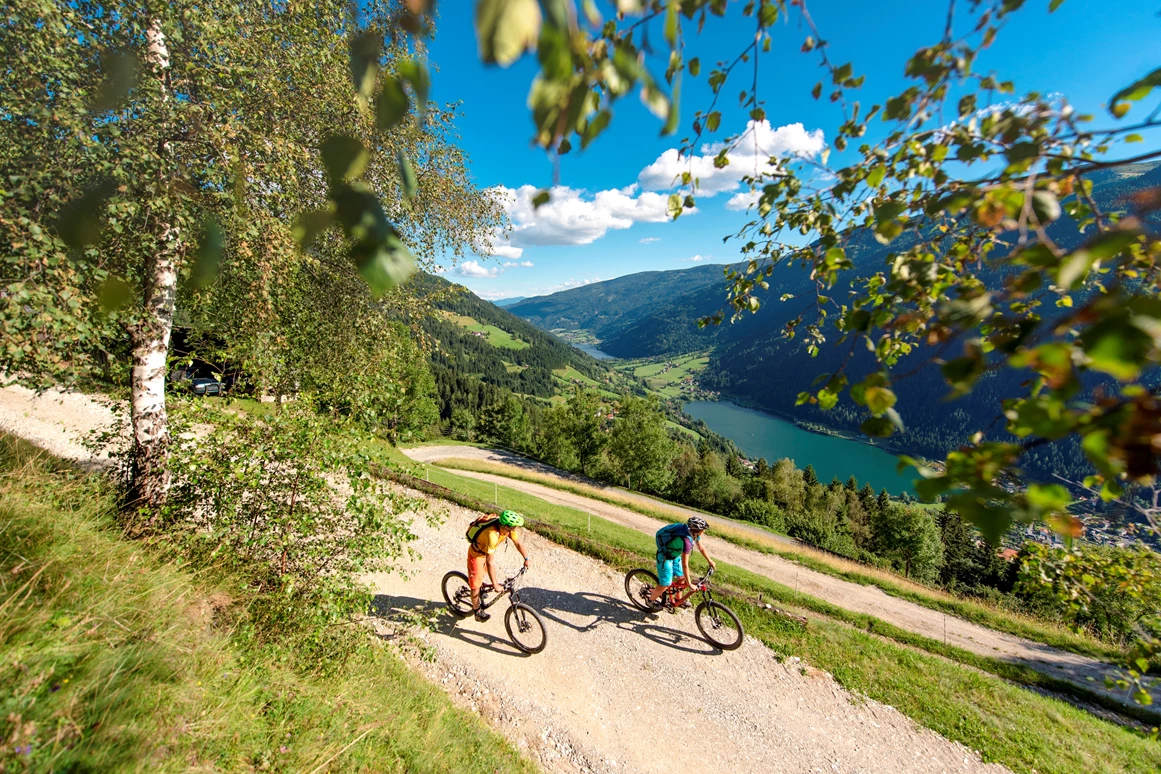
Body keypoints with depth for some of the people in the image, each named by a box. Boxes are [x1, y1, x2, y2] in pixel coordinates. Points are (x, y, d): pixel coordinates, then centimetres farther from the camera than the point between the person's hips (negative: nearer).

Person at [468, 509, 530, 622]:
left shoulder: (509, 529, -23)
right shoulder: (492, 535, -44)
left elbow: (518, 543, -8)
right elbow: (490, 562, -39)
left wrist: (526, 558, -14)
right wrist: (495, 584, -34)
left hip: (487, 551, 6)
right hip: (477, 553, -6)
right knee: (476, 583, 5)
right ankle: (477, 612, 21)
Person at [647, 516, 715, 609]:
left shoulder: (693, 533, -13)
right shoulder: (686, 540, -39)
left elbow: (701, 547, 8)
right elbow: (685, 565, -33)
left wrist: (710, 561, 16)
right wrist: (689, 584, -24)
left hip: (675, 556, 8)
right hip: (665, 558, -8)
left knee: (681, 577, 17)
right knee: (665, 584, 1)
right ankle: (651, 600, 26)